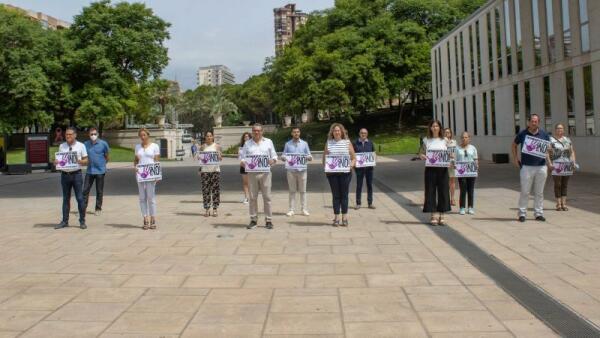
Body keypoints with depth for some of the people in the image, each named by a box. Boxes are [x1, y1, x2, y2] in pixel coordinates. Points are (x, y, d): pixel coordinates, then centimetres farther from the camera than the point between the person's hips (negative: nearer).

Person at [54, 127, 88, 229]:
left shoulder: (81, 146, 1)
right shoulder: (61, 146, 9)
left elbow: (86, 160, 2)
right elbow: (58, 159, 14)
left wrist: (80, 161, -19)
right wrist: (56, 161, -8)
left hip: (76, 174, -3)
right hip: (64, 174, 3)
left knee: (80, 198, -3)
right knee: (66, 198, 10)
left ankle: (82, 221, 6)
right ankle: (65, 221, 16)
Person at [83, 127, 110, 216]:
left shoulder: (103, 144, -5)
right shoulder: (86, 144, 1)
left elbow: (107, 156, 7)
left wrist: (103, 163, 7)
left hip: (100, 170, -2)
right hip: (89, 171, 2)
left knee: (99, 191, 7)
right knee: (85, 190, 1)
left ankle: (98, 209, 17)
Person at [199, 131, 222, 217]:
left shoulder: (217, 146, 7)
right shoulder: (202, 147, 10)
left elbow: (220, 158, 5)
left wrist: (219, 157, -17)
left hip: (215, 169, -1)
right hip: (205, 170, 1)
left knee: (215, 190, -2)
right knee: (205, 190, -1)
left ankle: (215, 209, 5)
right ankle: (207, 209, 6)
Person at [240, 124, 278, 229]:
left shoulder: (268, 142, 11)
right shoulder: (247, 143, 13)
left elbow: (274, 155, 10)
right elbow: (243, 157, 11)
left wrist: (273, 160, -12)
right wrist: (242, 162, -12)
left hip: (265, 173, -1)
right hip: (252, 173, 1)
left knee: (267, 197, -2)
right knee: (253, 197, 2)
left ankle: (268, 220, 4)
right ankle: (253, 220, 9)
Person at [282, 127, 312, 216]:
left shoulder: (304, 143, 9)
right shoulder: (287, 144, 8)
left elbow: (310, 157, 8)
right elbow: (283, 156, 6)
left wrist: (307, 157, -16)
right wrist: (286, 158, -17)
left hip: (302, 170, 0)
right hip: (291, 170, 0)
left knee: (302, 190, 4)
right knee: (292, 191, 3)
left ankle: (304, 209, 9)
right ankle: (291, 210, 6)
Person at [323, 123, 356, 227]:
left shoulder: (347, 142, 5)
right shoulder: (328, 143, 8)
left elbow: (354, 158, 7)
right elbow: (324, 158, 11)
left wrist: (352, 164, -12)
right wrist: (325, 165, -9)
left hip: (345, 172, -1)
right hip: (332, 173, 1)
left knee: (344, 195, 3)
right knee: (335, 195, 5)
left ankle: (344, 218, 12)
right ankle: (336, 218, 11)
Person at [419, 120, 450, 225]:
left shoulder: (444, 140, 7)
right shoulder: (426, 140, 6)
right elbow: (421, 153, 7)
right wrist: (423, 157, -15)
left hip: (442, 168, 1)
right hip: (430, 168, -1)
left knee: (443, 191, 1)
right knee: (431, 191, -2)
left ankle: (441, 215, 9)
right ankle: (434, 215, 5)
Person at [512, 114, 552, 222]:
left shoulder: (544, 134, 5)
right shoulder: (522, 134, 1)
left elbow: (548, 149, 13)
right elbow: (514, 145, 16)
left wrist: (548, 161, -8)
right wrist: (516, 159, 8)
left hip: (541, 166, 2)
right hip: (526, 166, -2)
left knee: (539, 192, 8)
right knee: (524, 191, 0)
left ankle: (539, 213, 16)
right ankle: (522, 213, 9)